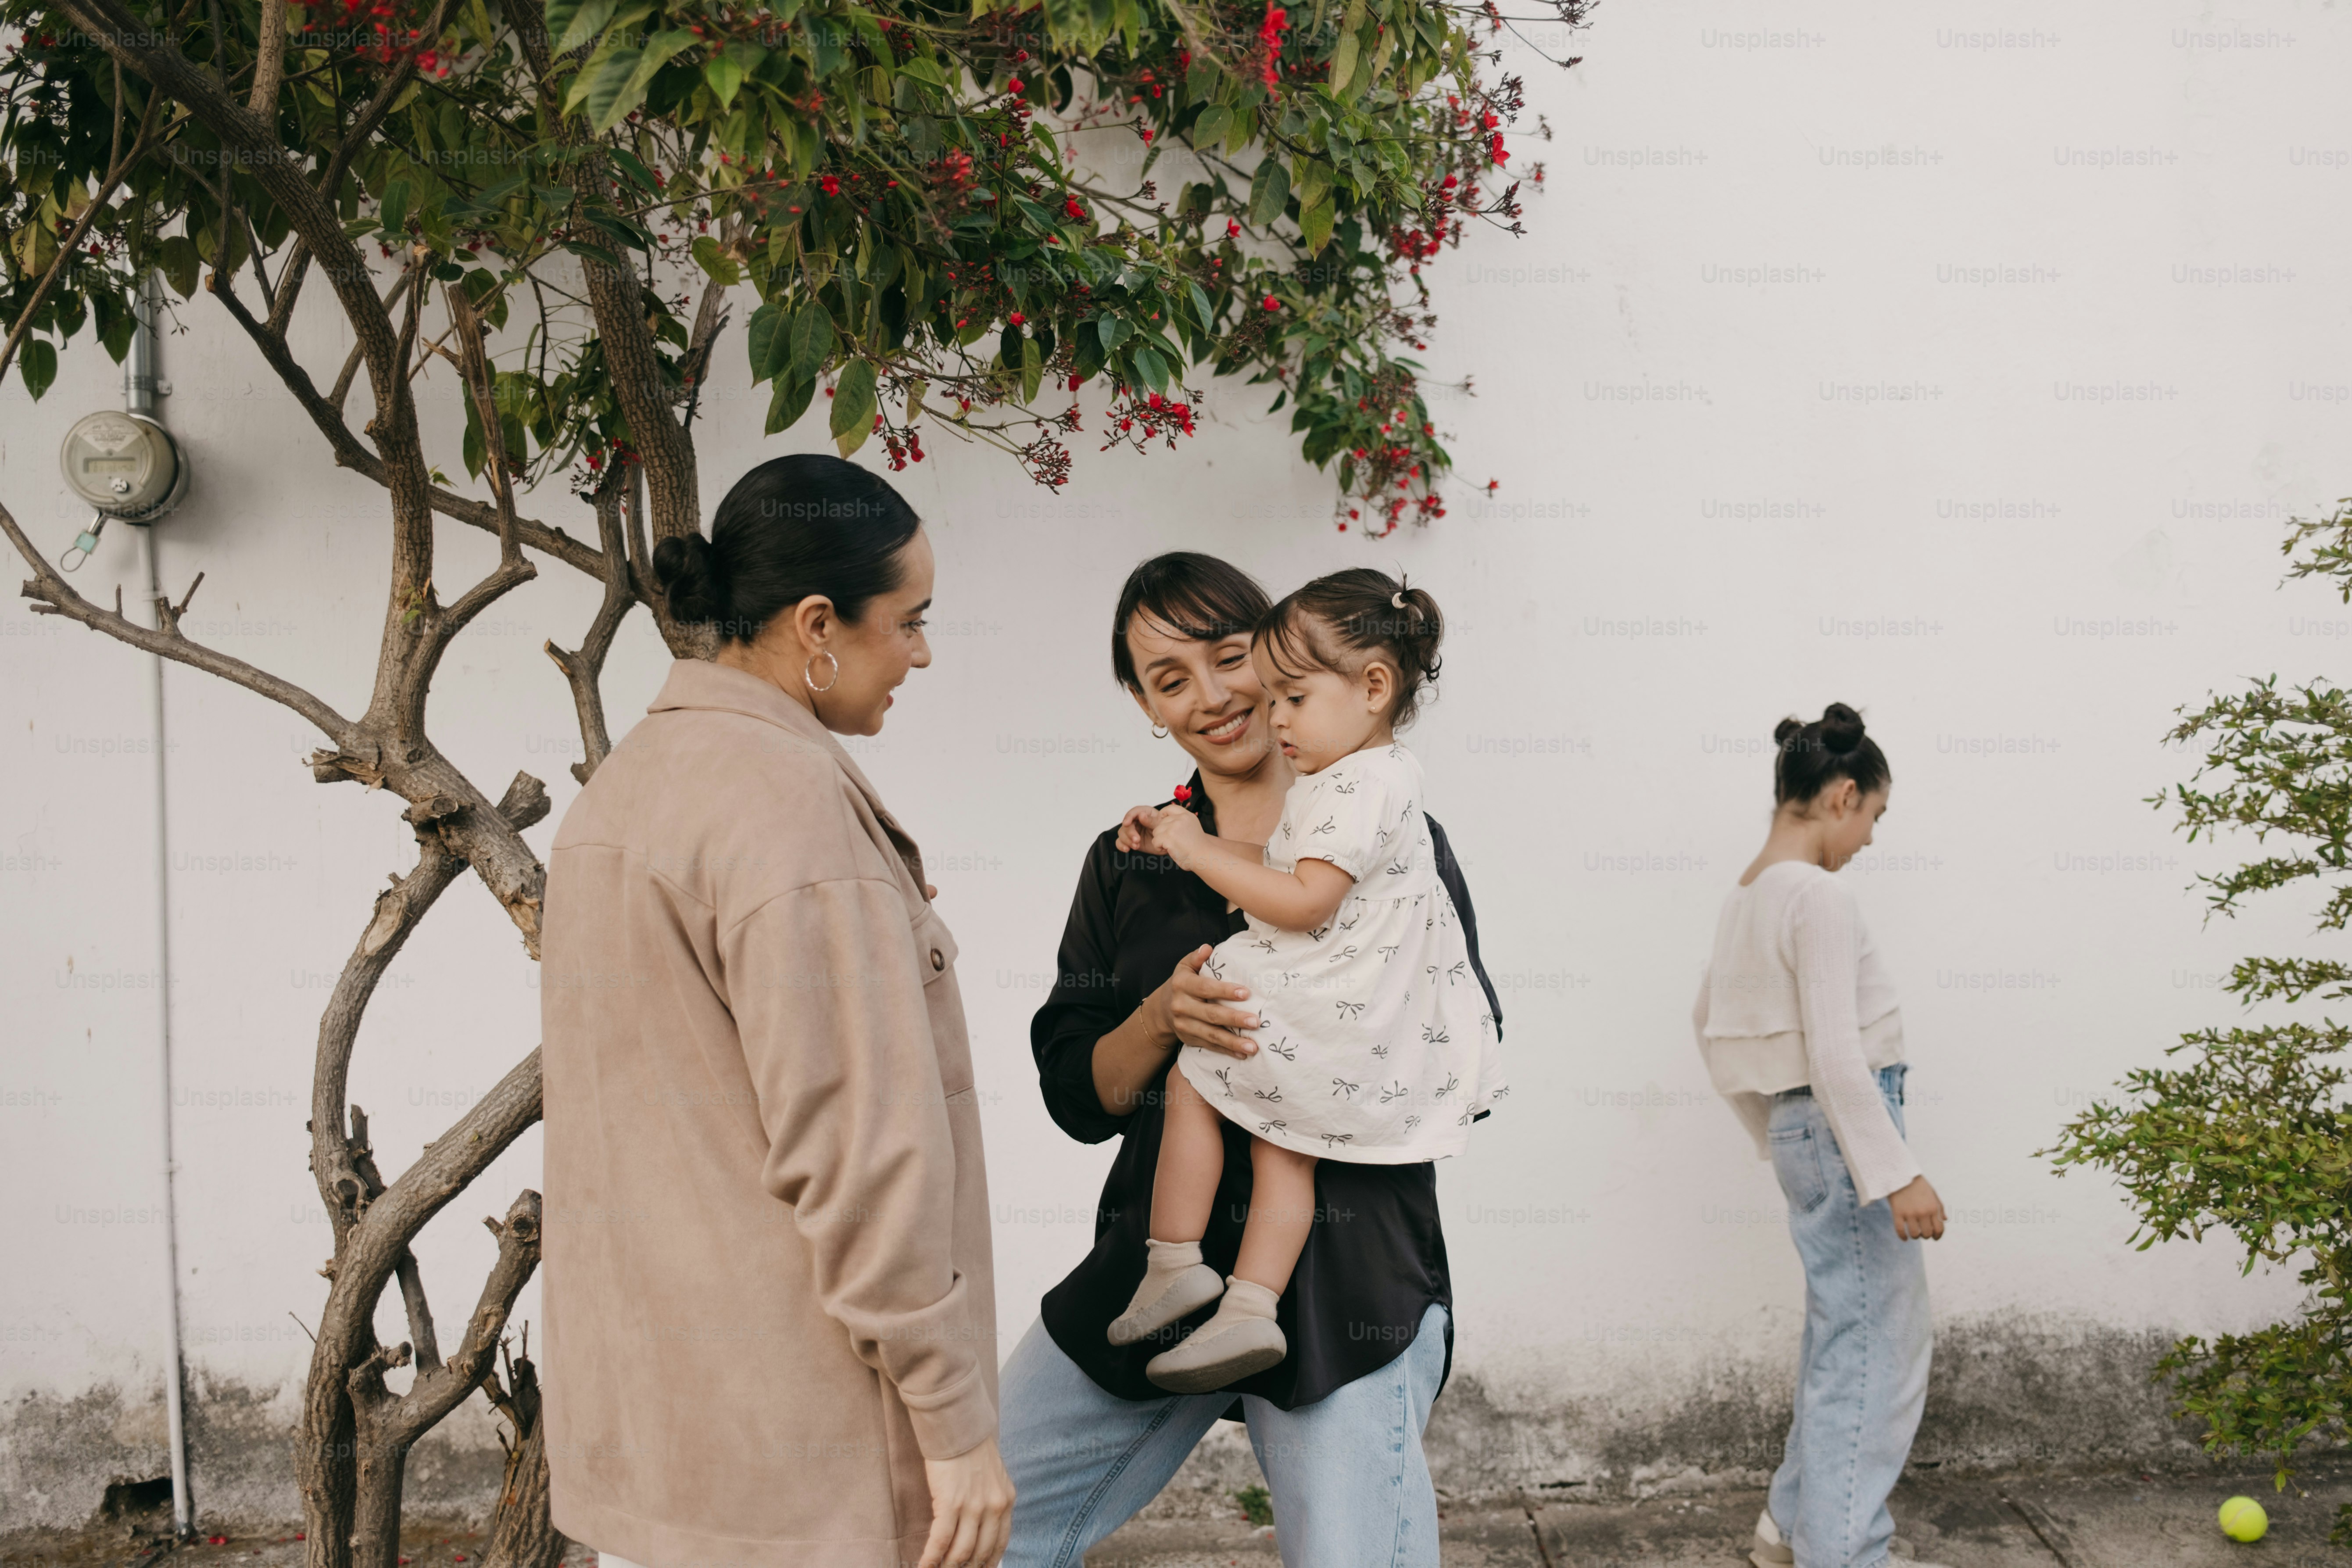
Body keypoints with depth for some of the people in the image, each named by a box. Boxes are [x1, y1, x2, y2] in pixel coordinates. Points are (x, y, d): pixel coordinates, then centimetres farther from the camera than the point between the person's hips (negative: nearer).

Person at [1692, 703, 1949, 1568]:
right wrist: (1898, 1174, -20)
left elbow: (1710, 1021, 20)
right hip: (1845, 1130, -10)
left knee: (1842, 1335, 21)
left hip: (1798, 1128, 10)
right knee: (1878, 1346, 0)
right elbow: (1835, 1052, -23)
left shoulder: (1745, 896, 10)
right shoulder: (1821, 897, -18)